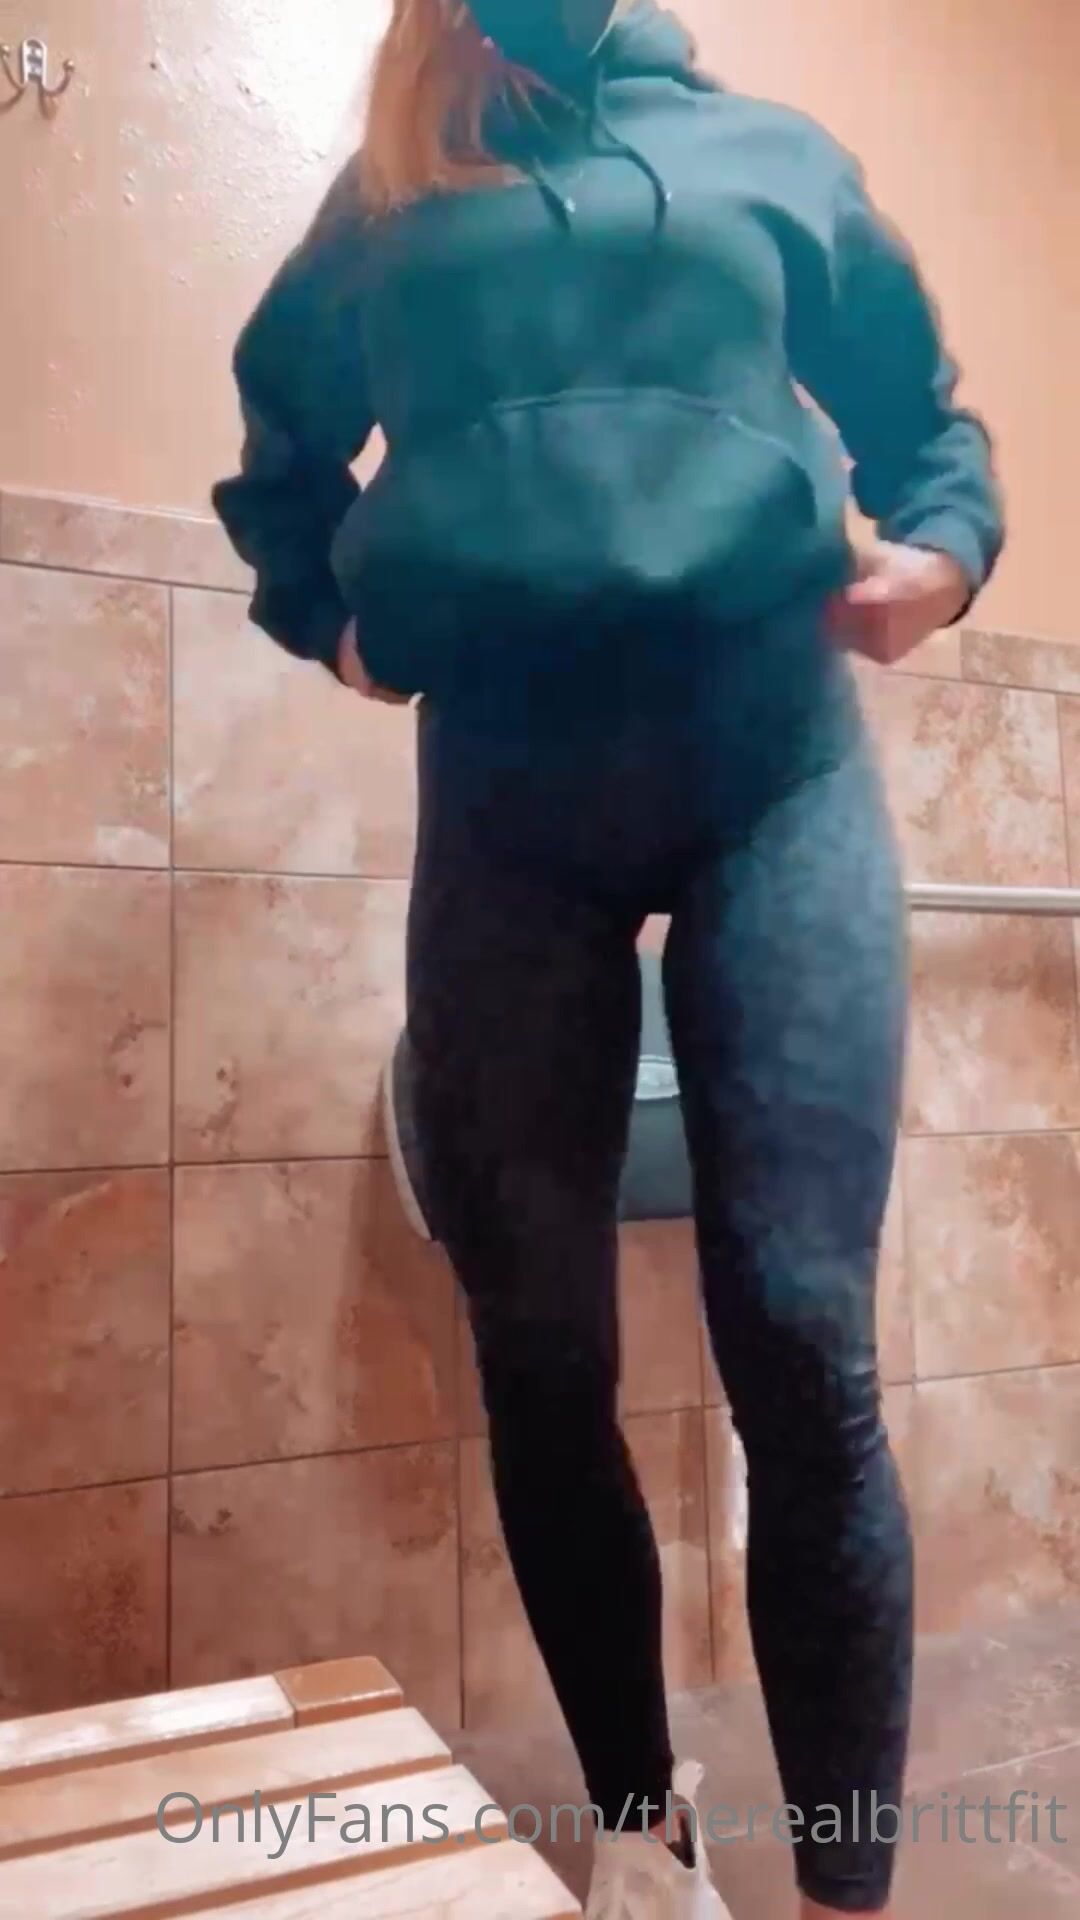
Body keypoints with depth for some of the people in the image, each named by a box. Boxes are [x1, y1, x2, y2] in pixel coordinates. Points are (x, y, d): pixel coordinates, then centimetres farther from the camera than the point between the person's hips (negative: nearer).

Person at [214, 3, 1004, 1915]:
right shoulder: (387, 198, 23)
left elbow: (928, 415, 24)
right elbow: (279, 454, 33)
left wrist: (939, 553, 3)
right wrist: (328, 615, 13)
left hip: (769, 763, 0)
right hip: (506, 795, 1)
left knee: (800, 1339, -11)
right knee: (537, 1353, 2)